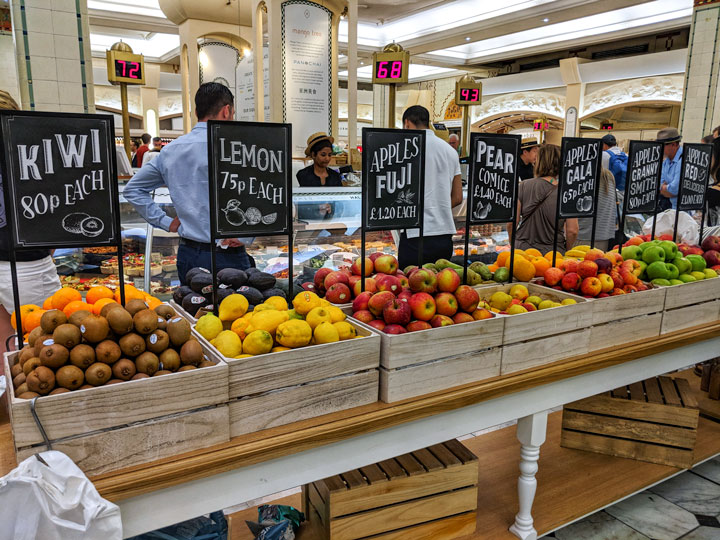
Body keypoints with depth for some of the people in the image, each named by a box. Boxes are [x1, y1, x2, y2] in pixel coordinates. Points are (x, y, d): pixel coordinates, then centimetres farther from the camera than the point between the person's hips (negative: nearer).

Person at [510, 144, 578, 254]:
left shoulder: (523, 187, -3)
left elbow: (511, 223, -3)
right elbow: (572, 231, -7)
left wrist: (513, 245, 13)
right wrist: (565, 250, 11)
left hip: (523, 249, 0)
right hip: (553, 253, 0)